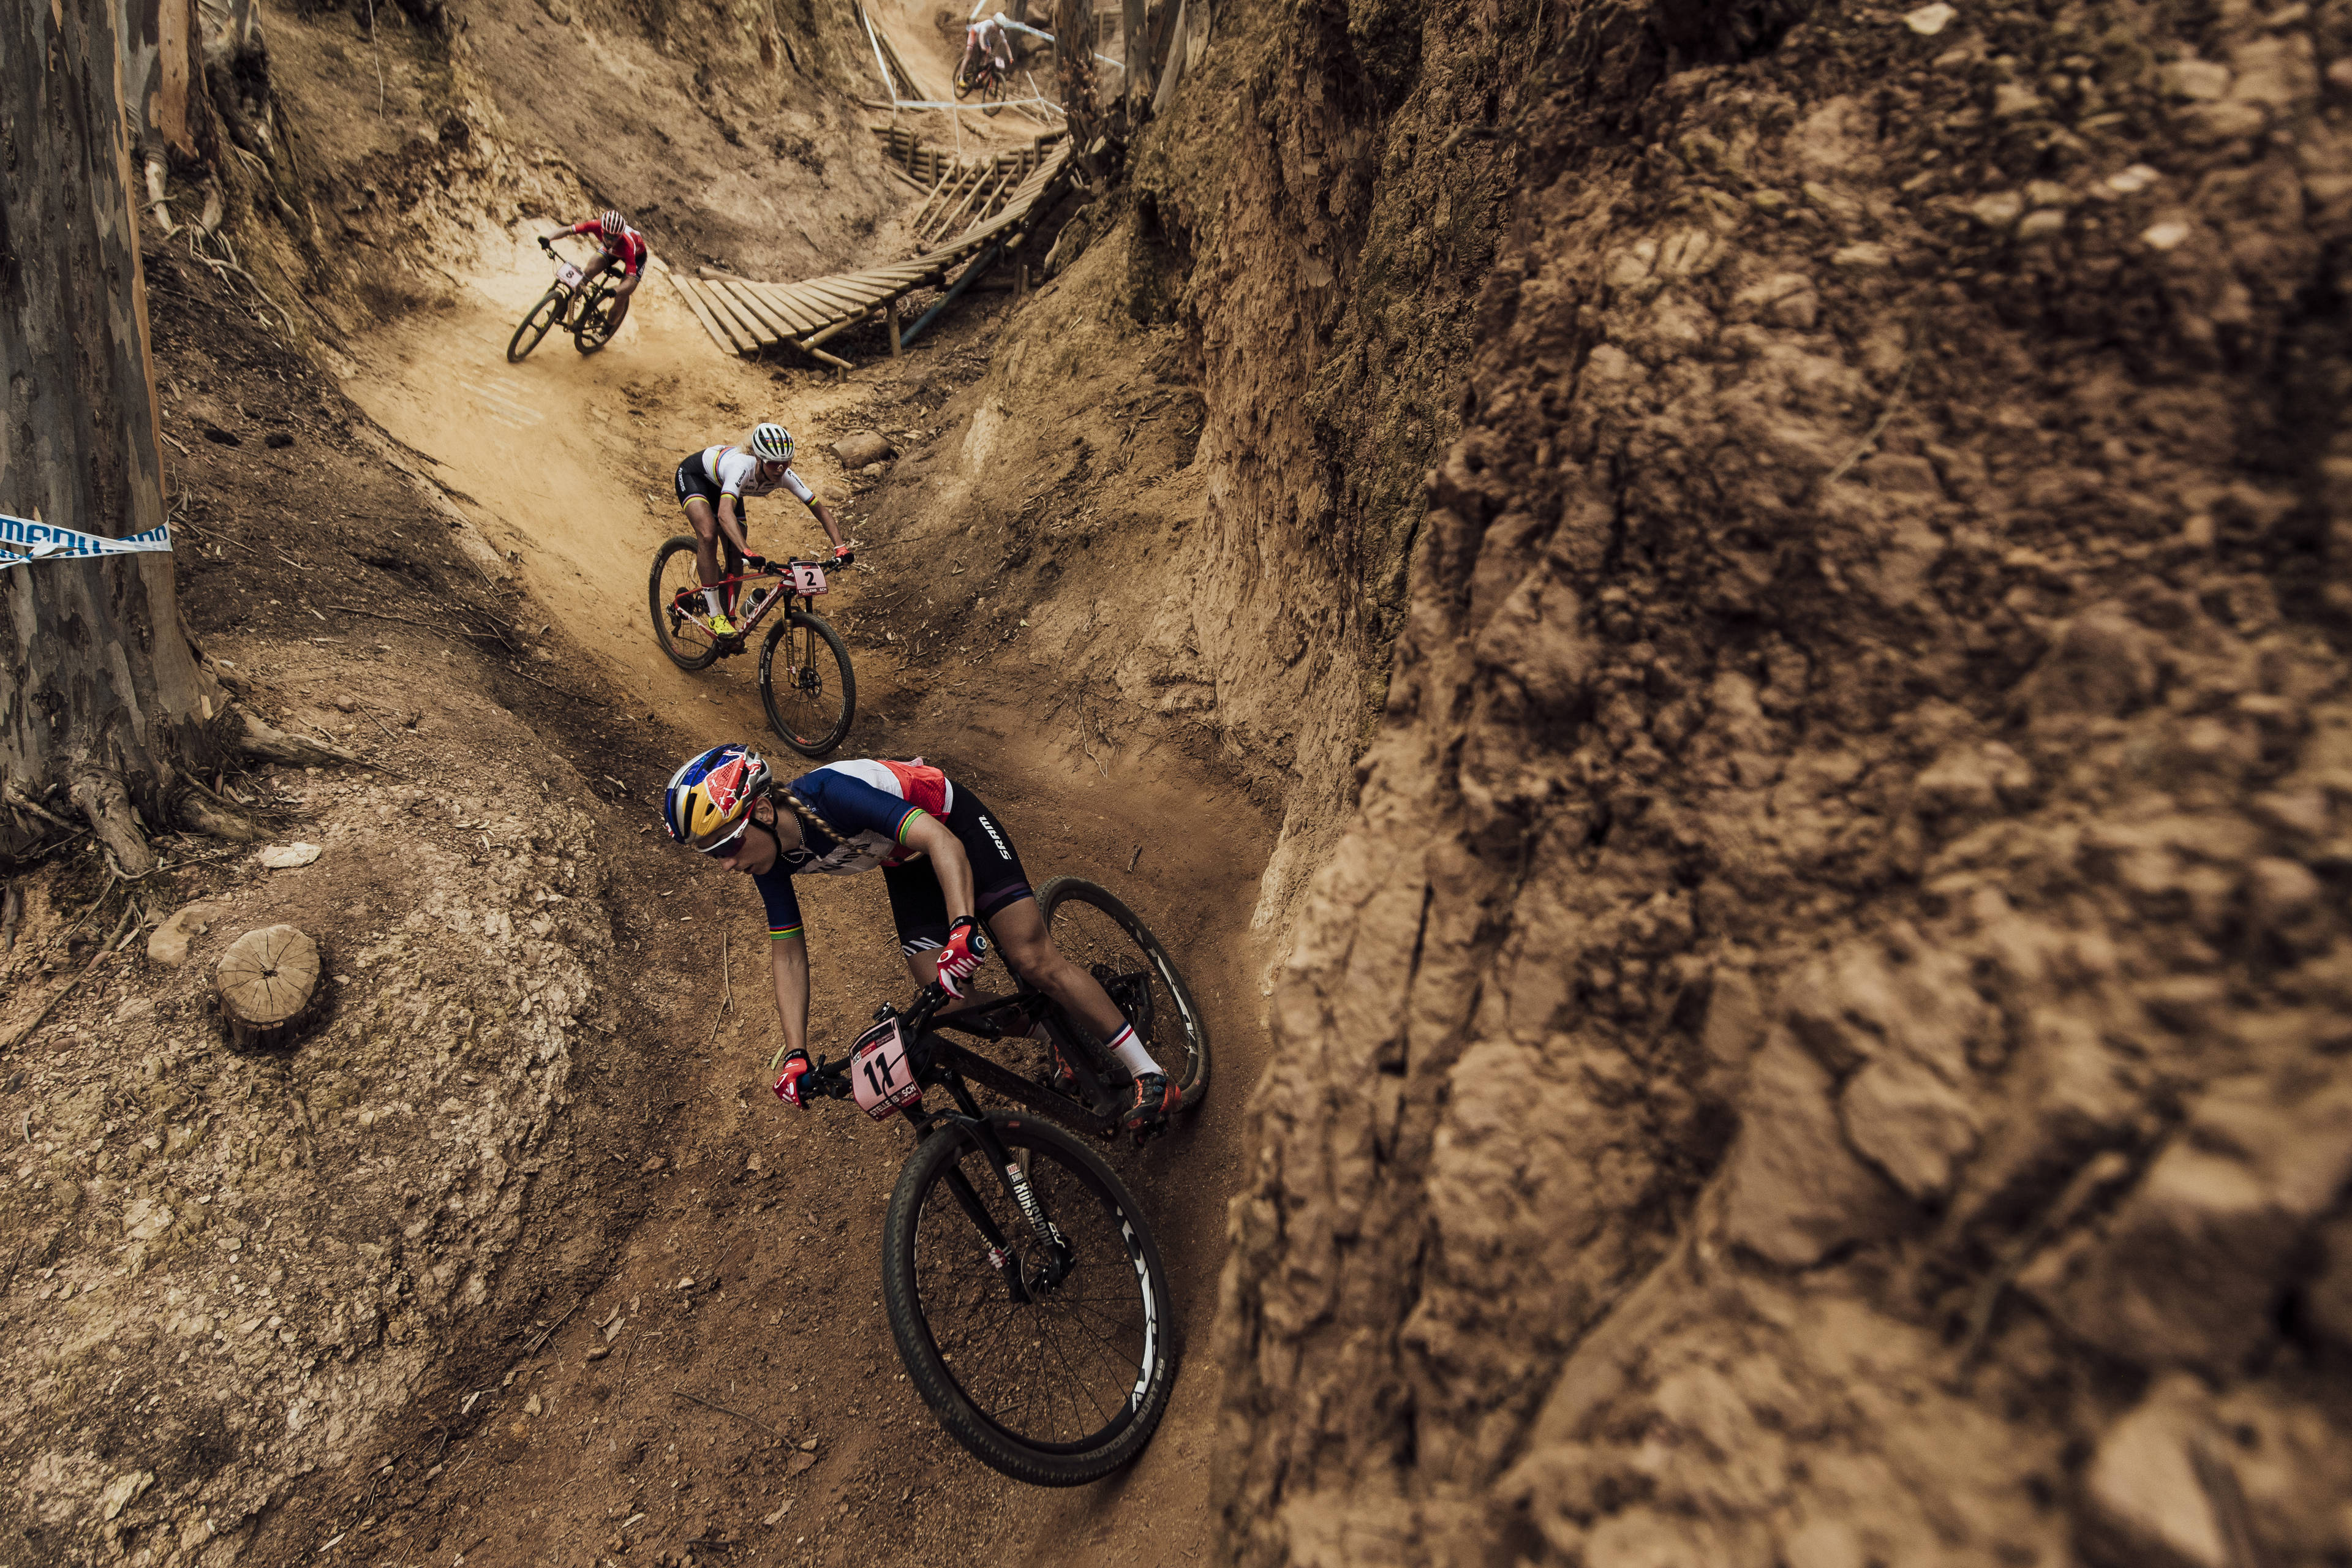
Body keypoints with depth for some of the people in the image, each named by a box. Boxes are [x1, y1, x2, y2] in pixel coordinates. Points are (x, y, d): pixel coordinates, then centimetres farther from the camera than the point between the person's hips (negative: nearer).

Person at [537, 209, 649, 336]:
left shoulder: (628, 245, -44)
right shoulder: (597, 226, -34)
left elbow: (630, 279, -46)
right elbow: (567, 230, -29)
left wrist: (614, 291, -64)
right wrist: (548, 238, -46)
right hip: (612, 251, 4)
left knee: (621, 298, -15)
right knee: (588, 271, -18)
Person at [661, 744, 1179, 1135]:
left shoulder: (830, 793, -38)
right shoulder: (772, 860, -17)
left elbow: (942, 842, -45)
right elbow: (788, 955, -7)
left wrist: (963, 927, -59)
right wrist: (796, 1055, -15)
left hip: (951, 822, -6)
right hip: (904, 862, 6)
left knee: (1034, 962, -16)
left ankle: (1149, 1076, -7)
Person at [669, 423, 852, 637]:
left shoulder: (783, 475, -30)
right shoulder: (742, 467, -45)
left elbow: (820, 509, -25)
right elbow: (725, 513, -58)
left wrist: (840, 547, -38)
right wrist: (747, 552, -71)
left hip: (721, 484, 6)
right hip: (693, 475, -5)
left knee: (737, 560, -1)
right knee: (708, 534, -29)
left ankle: (729, 618, 19)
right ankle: (715, 615, -19)